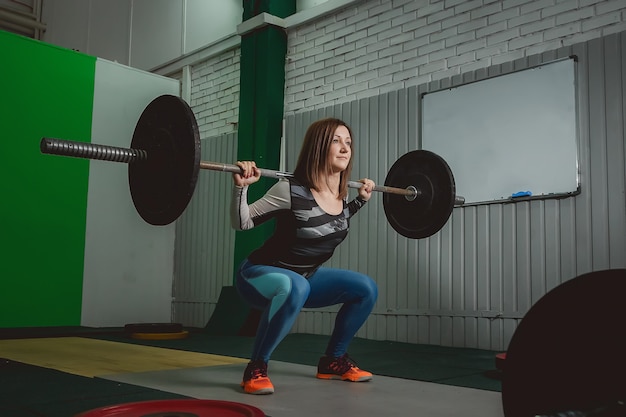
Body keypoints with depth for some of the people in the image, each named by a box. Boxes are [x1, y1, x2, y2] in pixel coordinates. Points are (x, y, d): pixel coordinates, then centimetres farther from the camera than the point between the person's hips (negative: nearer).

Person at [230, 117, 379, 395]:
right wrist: (241, 186, -30)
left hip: (305, 276, 7)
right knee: (294, 287, -40)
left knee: (366, 288, -1)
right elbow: (241, 223, -15)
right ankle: (256, 368, -20)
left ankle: (333, 360, 16)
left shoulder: (340, 195, -5)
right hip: (259, 276, -7)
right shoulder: (290, 190, -25)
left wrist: (361, 200, 13)